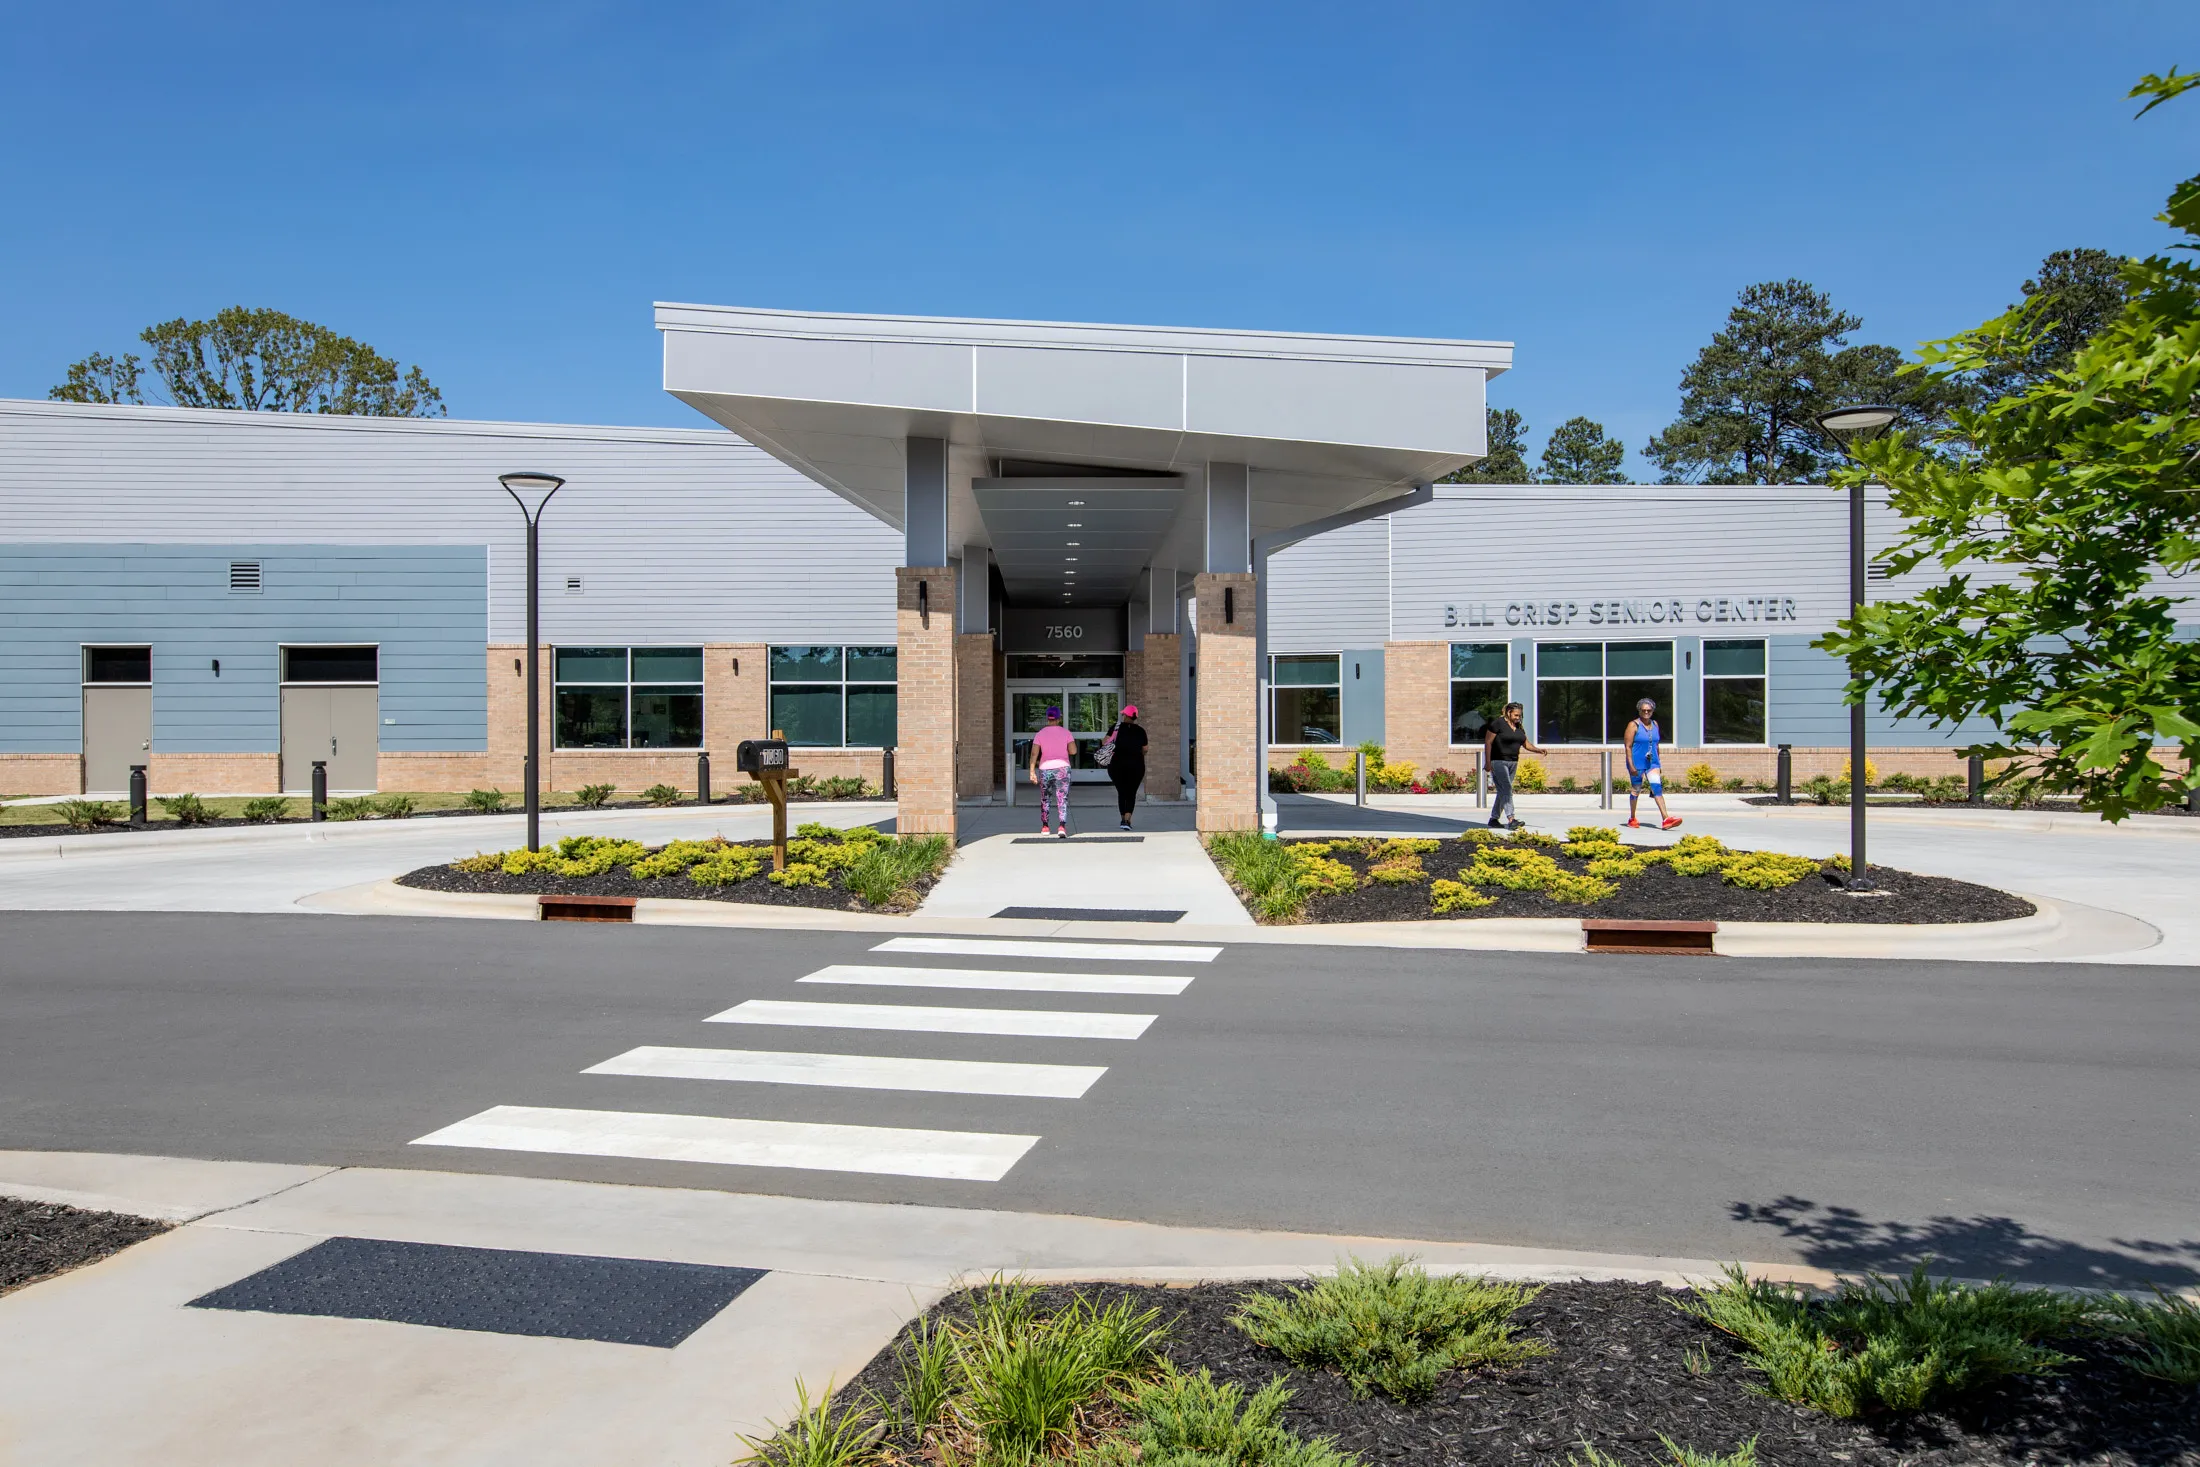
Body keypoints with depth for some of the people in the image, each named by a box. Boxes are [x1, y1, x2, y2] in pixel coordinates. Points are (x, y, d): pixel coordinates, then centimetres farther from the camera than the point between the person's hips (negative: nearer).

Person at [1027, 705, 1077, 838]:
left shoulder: (1040, 734, 4)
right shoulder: (1066, 732, 3)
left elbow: (1034, 753, -4)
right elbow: (1073, 751, -3)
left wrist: (1032, 772, -4)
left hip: (1045, 769, 1)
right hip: (1062, 768, -1)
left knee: (1045, 799, 18)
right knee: (1063, 799, -4)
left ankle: (1045, 827, 23)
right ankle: (1062, 827, -20)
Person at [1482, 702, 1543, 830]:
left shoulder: (1519, 727, 13)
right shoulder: (1498, 724, -10)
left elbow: (1526, 744, 13)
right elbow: (1488, 742, -11)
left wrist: (1538, 750, -6)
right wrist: (1488, 762, -16)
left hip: (1513, 763, 8)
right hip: (1498, 762, -8)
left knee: (1503, 792, 10)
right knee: (1507, 789, -17)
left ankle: (1493, 819, 17)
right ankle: (1511, 820, -23)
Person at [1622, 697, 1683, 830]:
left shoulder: (1655, 724, 11)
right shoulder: (1634, 725, -6)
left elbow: (1656, 745, 19)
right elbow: (1628, 746, -11)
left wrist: (1658, 763, 19)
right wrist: (1631, 765, -18)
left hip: (1652, 763, 4)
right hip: (1637, 763, -4)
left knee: (1657, 788, -9)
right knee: (1635, 790, 5)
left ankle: (1666, 819, -17)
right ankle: (1632, 819, 20)